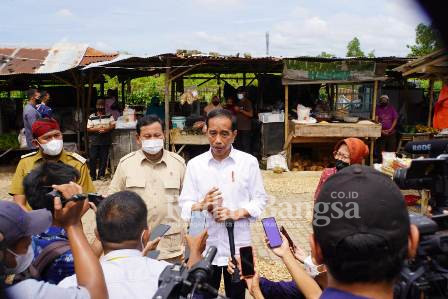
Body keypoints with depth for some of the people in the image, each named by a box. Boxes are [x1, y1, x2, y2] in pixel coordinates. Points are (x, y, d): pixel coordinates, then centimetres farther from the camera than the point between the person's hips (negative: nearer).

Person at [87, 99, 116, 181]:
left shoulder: (109, 116, 5)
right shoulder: (91, 117, 2)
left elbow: (113, 126, 1)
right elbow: (88, 129, -1)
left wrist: (106, 129, -16)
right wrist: (97, 129, -16)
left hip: (106, 141, 1)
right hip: (94, 141, -1)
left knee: (104, 159, 5)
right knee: (92, 159, -1)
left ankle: (101, 175, 16)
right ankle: (92, 175, 10)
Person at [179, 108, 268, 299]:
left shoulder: (249, 162, -2)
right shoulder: (194, 164, -1)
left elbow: (260, 200, 1)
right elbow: (185, 205, -1)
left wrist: (237, 213, -16)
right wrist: (202, 205, -22)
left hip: (238, 246, 0)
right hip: (205, 246, 0)